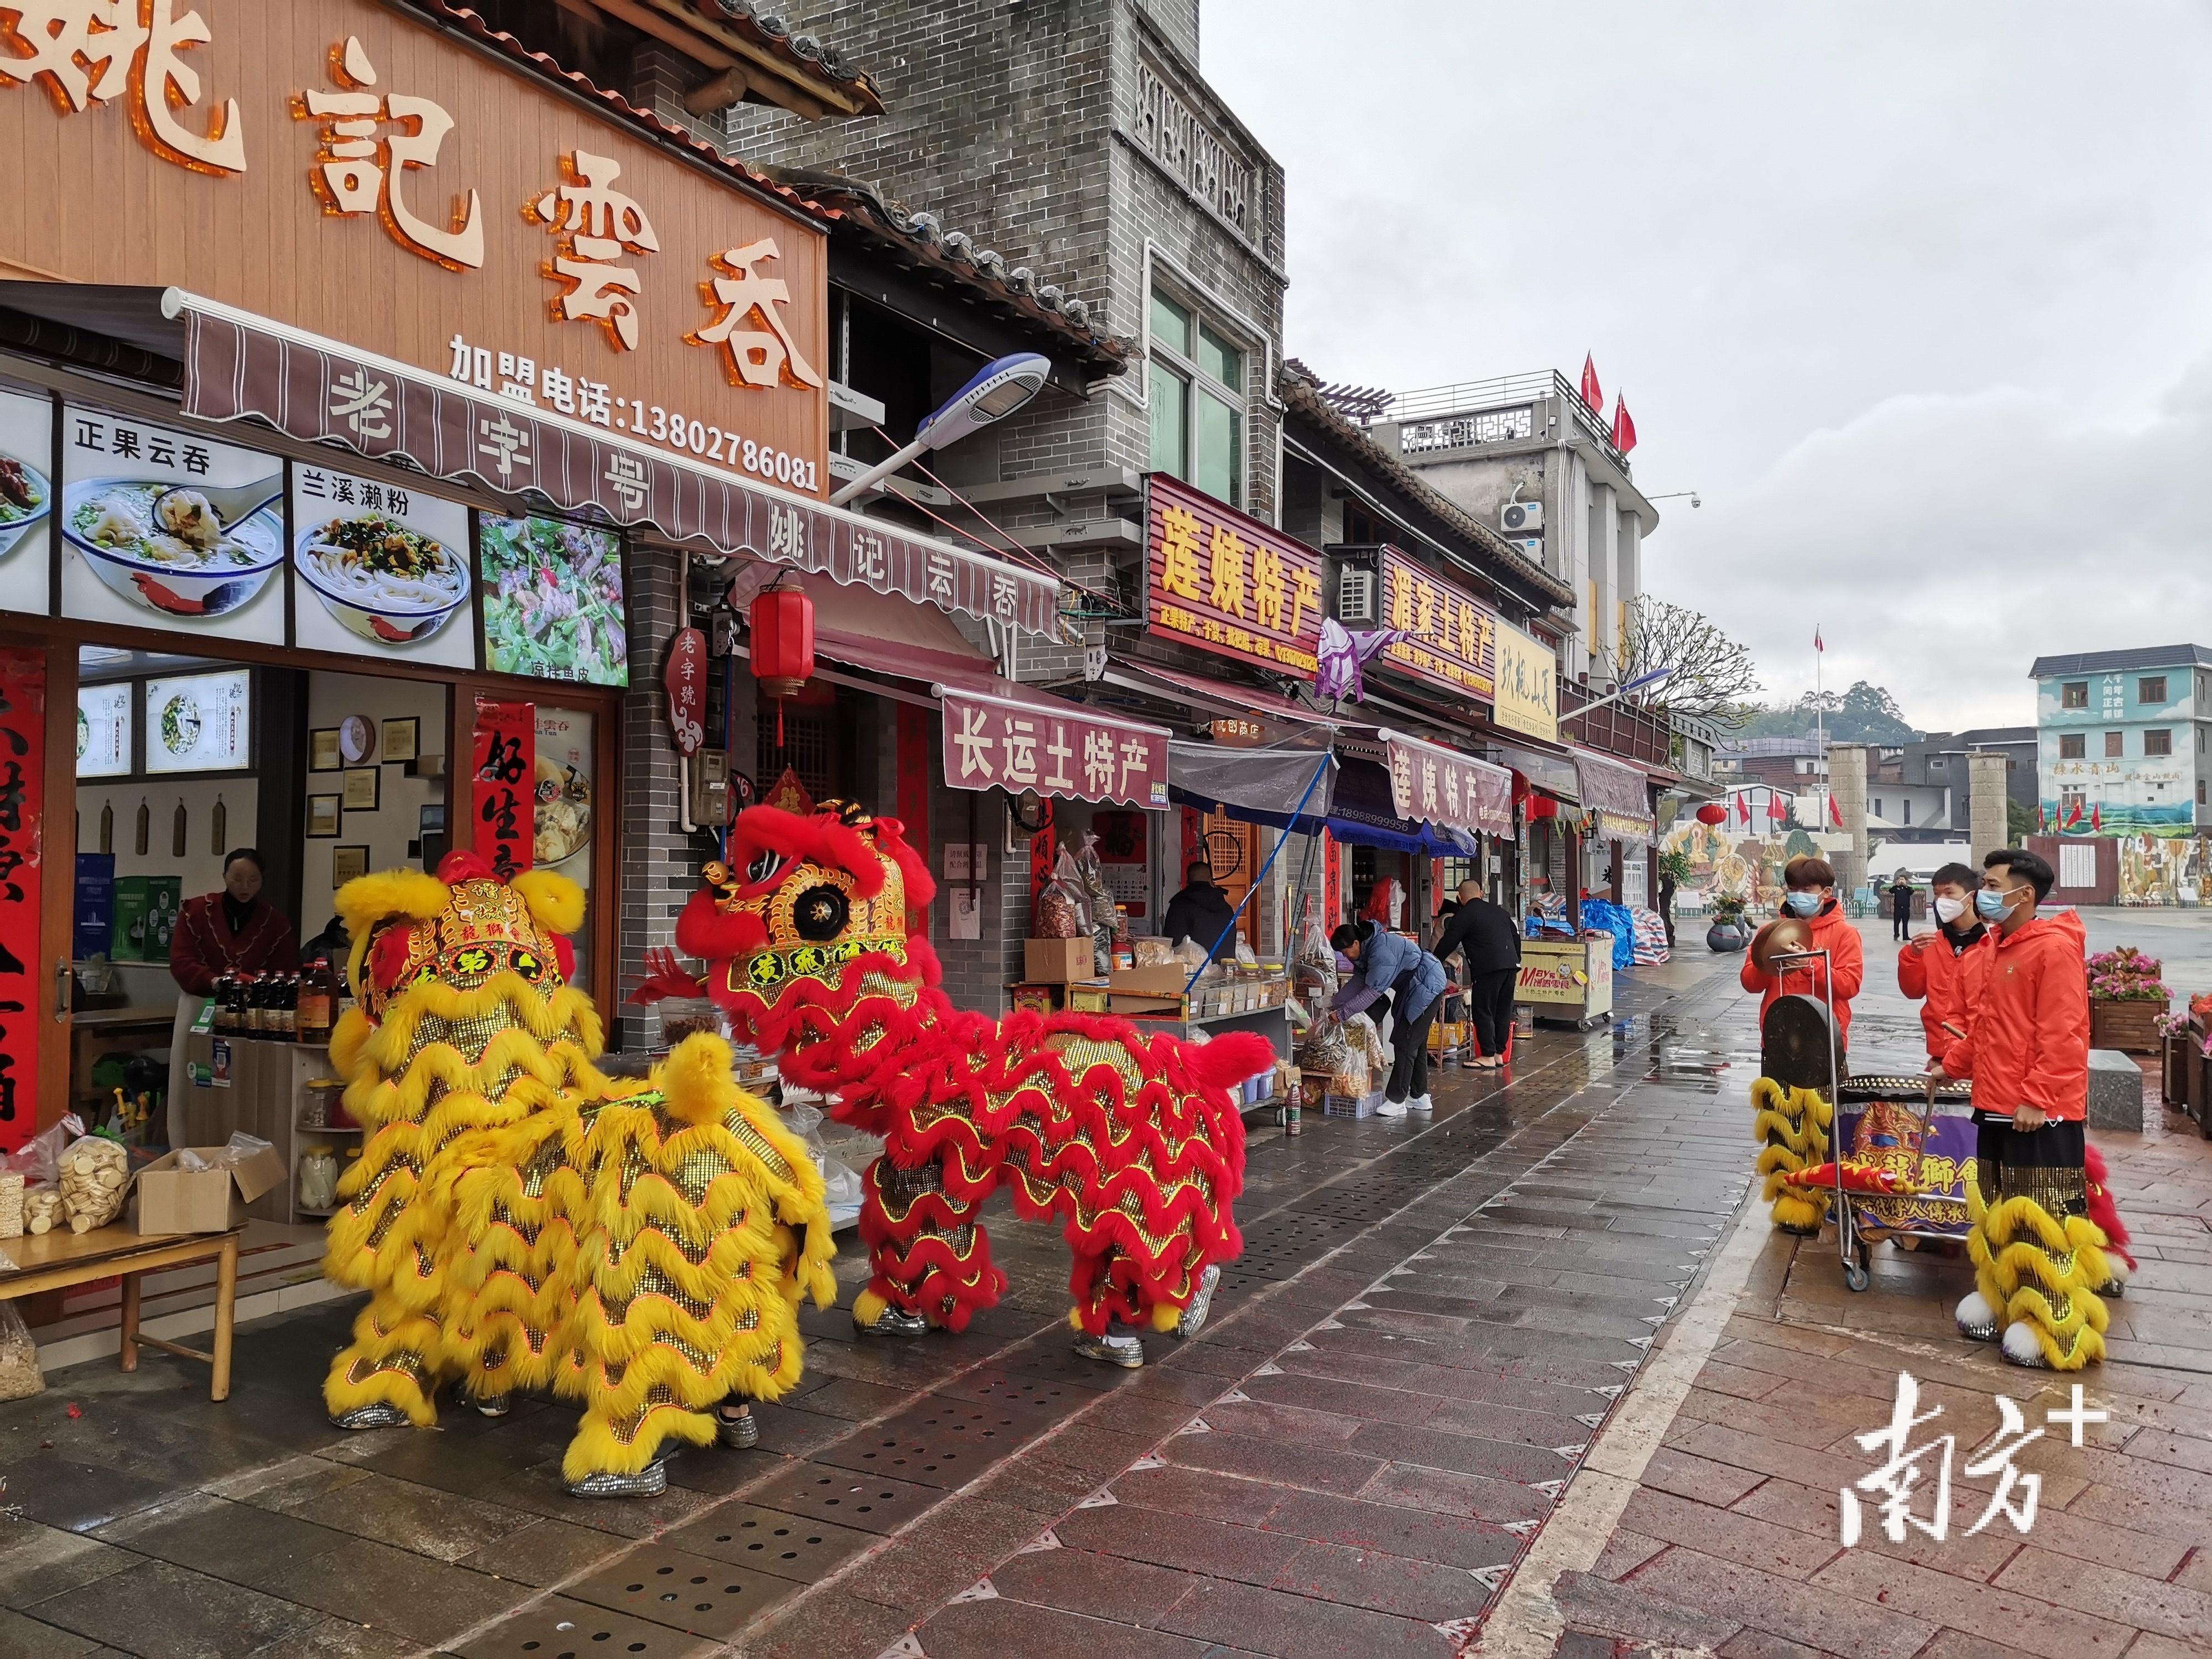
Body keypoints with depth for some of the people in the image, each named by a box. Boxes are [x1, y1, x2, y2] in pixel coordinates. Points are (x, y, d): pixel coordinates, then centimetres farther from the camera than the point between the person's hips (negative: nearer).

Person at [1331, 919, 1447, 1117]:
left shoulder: (1381, 951, -29)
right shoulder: (1368, 948, 4)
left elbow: (1373, 990, -28)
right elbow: (1359, 980, 7)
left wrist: (1343, 1012, -24)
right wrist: (1335, 1003, 0)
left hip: (1426, 986, -11)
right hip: (1412, 987, 11)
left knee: (1405, 1043, -11)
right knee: (1416, 1042, 15)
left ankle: (1396, 1101, -9)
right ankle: (1420, 1097, 24)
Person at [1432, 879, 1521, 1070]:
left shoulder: (1463, 916, -1)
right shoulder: (1499, 911, 19)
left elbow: (1447, 943, 0)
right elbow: (1516, 936, 22)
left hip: (1488, 968, -7)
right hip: (1511, 966, 7)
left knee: (1483, 1011, 0)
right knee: (1503, 1011, 12)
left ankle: (1488, 1056, -2)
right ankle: (1499, 1054, 17)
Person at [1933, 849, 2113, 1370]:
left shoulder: (2055, 948, -14)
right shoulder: (1997, 947, 14)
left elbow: (2062, 1034, -19)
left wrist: (2037, 1098, -22)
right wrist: (1951, 1064, 20)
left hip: (2041, 1114, -9)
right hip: (1996, 1108, 9)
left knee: (2042, 1219, -2)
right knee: (2000, 1215, 17)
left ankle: (2052, 1326, 6)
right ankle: (2002, 1301, 28)